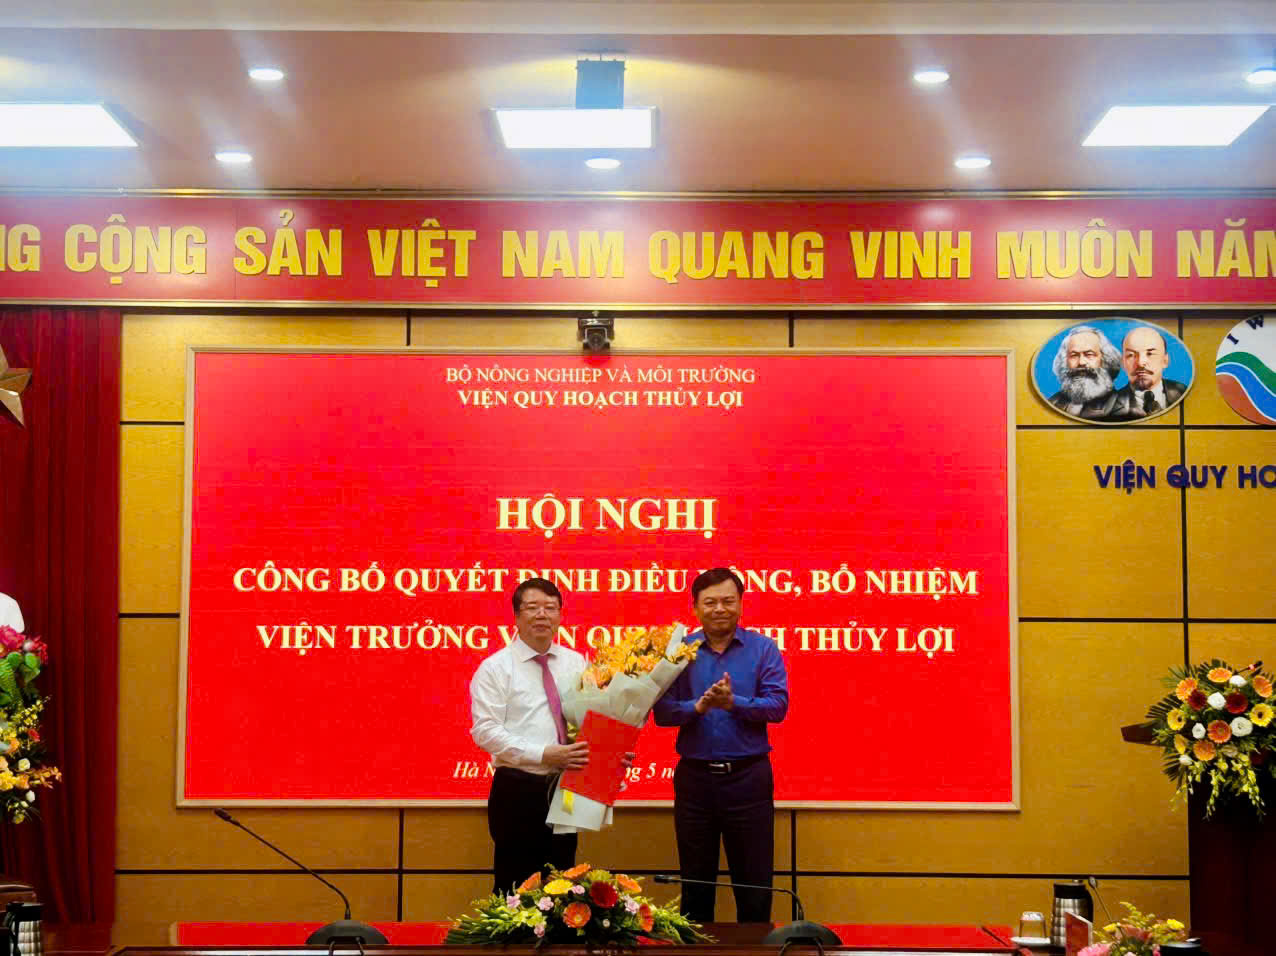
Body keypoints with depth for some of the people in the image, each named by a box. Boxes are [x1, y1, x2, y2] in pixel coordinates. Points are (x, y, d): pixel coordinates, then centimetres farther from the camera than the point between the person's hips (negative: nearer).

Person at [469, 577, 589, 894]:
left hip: (565, 789, 4)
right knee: (515, 888, 1)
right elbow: (486, 731, -13)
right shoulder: (495, 668, -4)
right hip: (518, 791, -4)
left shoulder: (575, 664, 9)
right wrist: (544, 755, -21)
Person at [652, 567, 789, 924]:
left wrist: (734, 703, -24)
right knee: (695, 885, 12)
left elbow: (778, 705, -10)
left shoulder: (763, 649, 0)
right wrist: (698, 707, -23)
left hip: (747, 777, -1)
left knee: (755, 885, 5)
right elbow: (662, 711, -5)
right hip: (694, 777, 1)